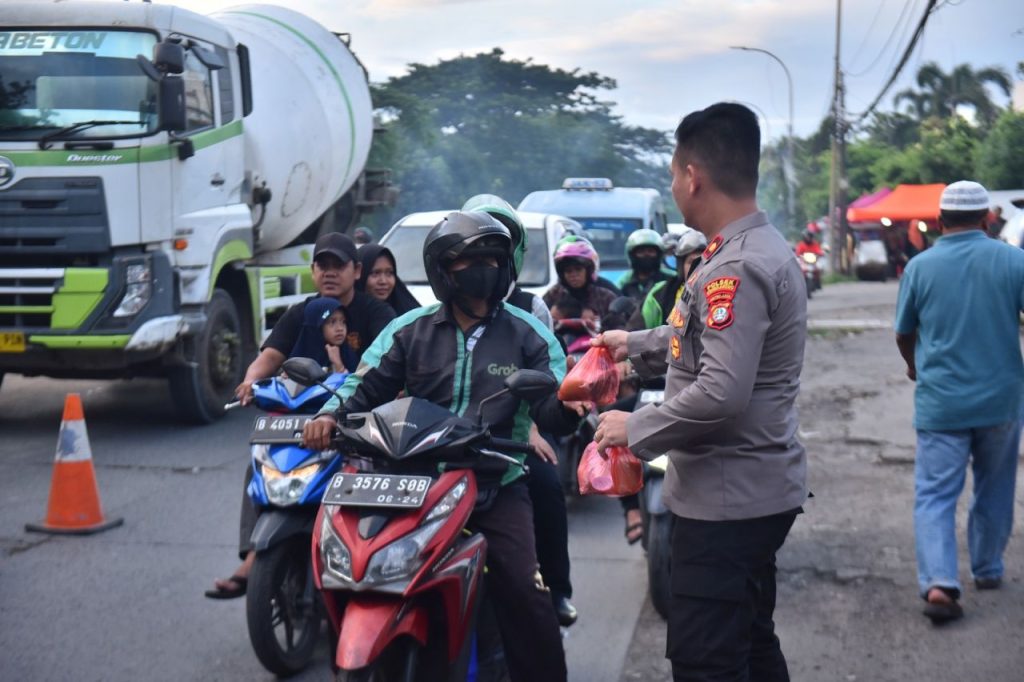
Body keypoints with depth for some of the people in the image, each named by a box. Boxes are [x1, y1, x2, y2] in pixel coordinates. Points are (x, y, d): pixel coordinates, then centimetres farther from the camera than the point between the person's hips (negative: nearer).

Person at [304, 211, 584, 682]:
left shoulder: (527, 333, 6)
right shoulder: (411, 329, 9)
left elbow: (548, 410, -2)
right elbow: (367, 386, 4)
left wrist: (568, 406, -26)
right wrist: (332, 415, -16)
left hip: (497, 484, -1)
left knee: (526, 594, -13)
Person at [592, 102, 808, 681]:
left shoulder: (737, 269, -23)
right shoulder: (763, 245, 11)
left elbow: (720, 392, -30)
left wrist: (637, 427, -17)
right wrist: (637, 344, 33)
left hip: (728, 498, -11)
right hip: (758, 490, 11)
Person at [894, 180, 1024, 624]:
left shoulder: (920, 266, -5)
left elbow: (903, 334, 7)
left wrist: (915, 366, 27)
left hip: (940, 401, -1)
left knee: (934, 494, 1)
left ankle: (938, 584, -14)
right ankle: (988, 571, 32)